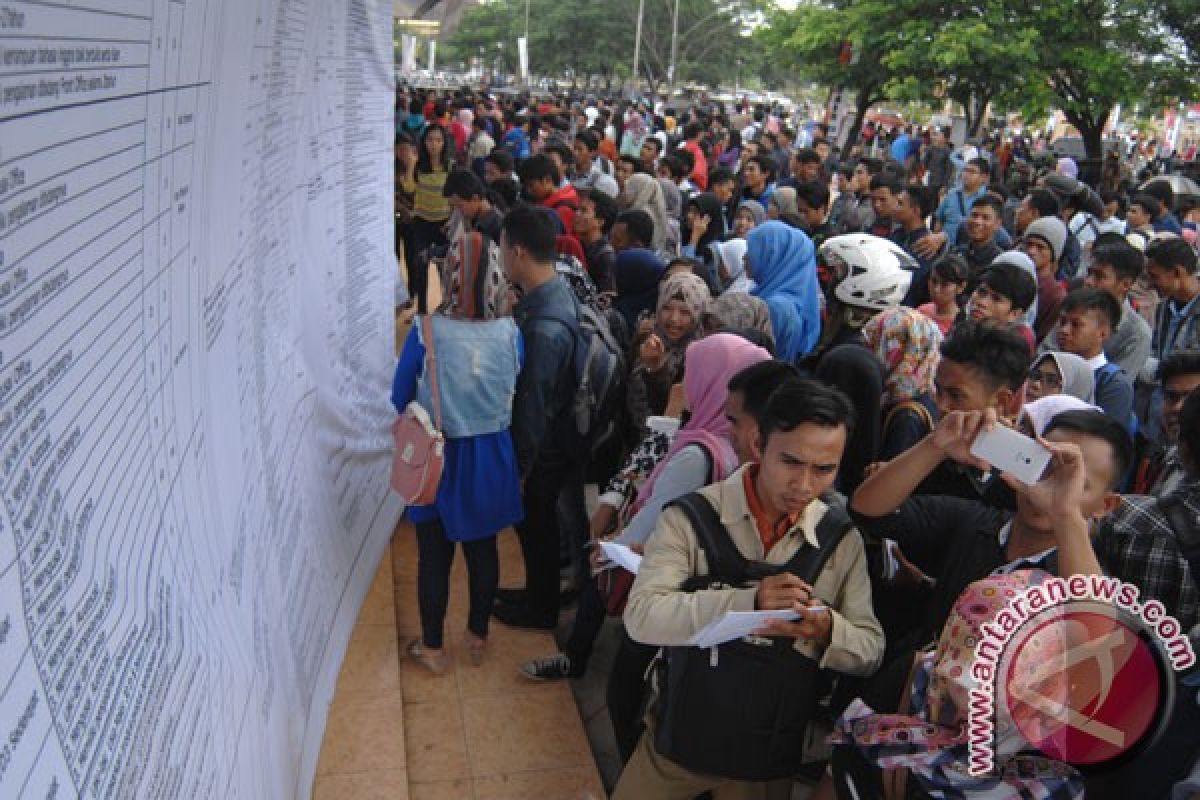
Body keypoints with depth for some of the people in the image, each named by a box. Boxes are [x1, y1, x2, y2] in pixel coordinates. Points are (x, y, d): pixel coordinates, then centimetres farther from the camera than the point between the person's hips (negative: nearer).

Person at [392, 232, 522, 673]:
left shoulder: (425, 332, -19)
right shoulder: (510, 333, -13)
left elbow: (400, 398, -8)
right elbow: (518, 396, 1)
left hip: (436, 458, -2)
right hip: (491, 457, 2)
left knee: (434, 556, 13)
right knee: (483, 549, 19)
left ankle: (432, 646, 28)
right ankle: (478, 637, 36)